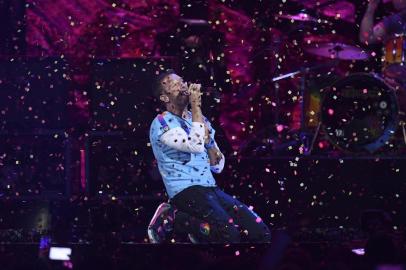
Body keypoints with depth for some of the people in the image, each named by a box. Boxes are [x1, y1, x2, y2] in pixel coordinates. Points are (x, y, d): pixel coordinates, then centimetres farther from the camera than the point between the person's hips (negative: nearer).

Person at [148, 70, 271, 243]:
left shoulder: (200, 120, 19)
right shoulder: (162, 123, -5)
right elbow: (196, 146, -22)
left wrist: (209, 141, 0)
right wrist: (195, 106, -14)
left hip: (211, 189, 7)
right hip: (185, 191, -7)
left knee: (260, 234, -8)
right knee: (230, 235, -30)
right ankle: (175, 218, -8)